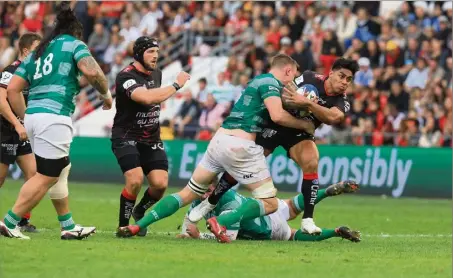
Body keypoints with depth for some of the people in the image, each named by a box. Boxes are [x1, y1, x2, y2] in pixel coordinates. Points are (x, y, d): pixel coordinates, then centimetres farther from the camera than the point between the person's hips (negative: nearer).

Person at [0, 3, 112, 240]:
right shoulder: (74, 44, 5)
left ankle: (68, 227, 21)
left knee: (61, 171, 18)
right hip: (54, 116, -8)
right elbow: (91, 71, -15)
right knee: (46, 177, -5)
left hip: (33, 115, 8)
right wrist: (106, 94, 1)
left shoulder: (38, 52, 23)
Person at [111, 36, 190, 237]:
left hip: (151, 138, 7)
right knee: (135, 179, -24)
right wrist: (176, 85, -29)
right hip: (126, 137, -7)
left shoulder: (157, 74, 7)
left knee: (160, 183, -8)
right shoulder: (126, 77, -20)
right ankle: (123, 225, -5)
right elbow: (147, 98, -36)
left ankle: (140, 212, 23)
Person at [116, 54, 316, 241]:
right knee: (269, 203, -2)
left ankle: (136, 225, 7)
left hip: (219, 140, 9)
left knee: (188, 194, 16)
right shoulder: (271, 83, -5)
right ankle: (221, 223, -21)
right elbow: (277, 115, -19)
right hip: (239, 146, -9)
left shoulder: (259, 80, 24)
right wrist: (305, 125, -5)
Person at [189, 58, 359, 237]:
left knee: (311, 163, -28)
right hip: (275, 125, -1)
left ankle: (307, 220, -23)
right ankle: (210, 203, 19)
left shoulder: (341, 103, -14)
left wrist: (307, 103, -43)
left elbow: (333, 117, -37)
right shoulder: (310, 78, -14)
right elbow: (285, 94, 1)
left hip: (299, 134, 1)